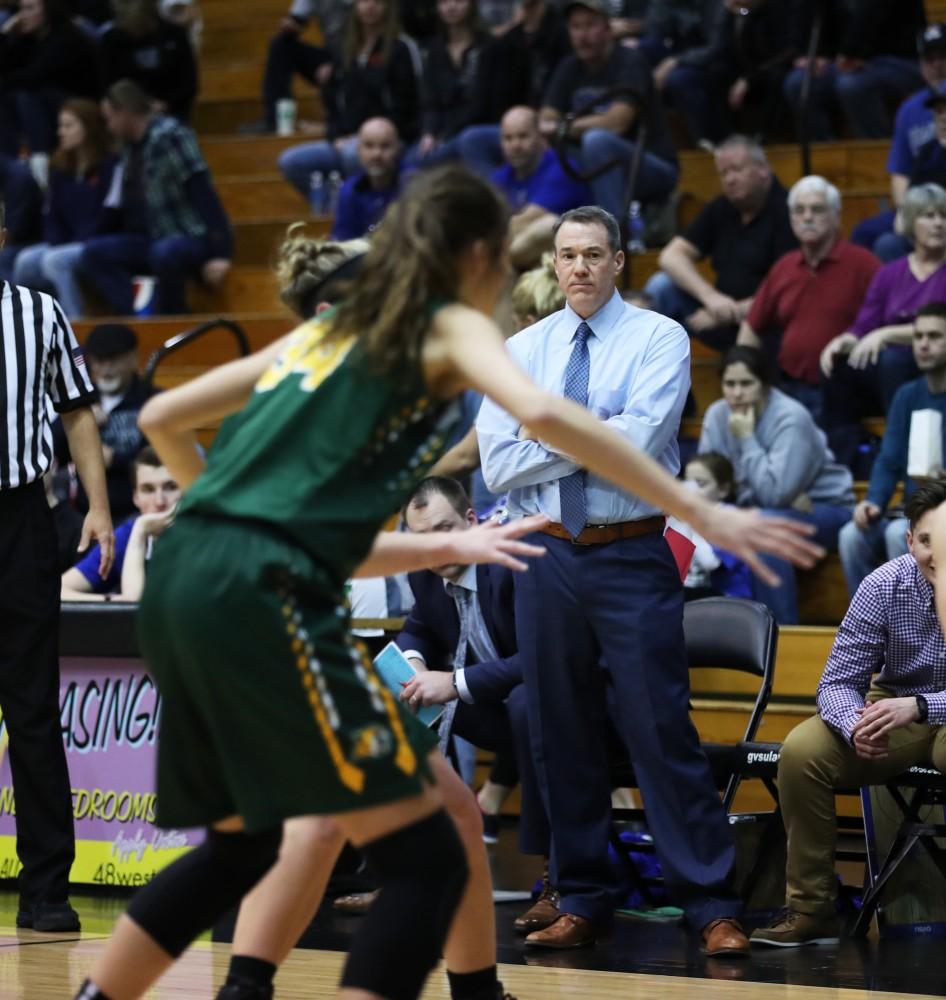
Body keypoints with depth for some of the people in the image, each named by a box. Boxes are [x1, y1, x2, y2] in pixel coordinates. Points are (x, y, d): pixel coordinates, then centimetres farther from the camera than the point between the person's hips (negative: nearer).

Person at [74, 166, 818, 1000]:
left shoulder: (330, 330, 26)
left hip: (179, 584, 8)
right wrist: (700, 513, -12)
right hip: (264, 600, -8)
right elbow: (541, 412, -14)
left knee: (241, 842, 27)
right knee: (427, 861, -4)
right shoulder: (450, 327, 7)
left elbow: (161, 418, 29)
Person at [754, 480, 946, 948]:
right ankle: (811, 907, -14)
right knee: (802, 750, -23)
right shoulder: (884, 586, -12)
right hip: (892, 712, 3)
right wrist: (857, 726, -33)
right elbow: (838, 681, -10)